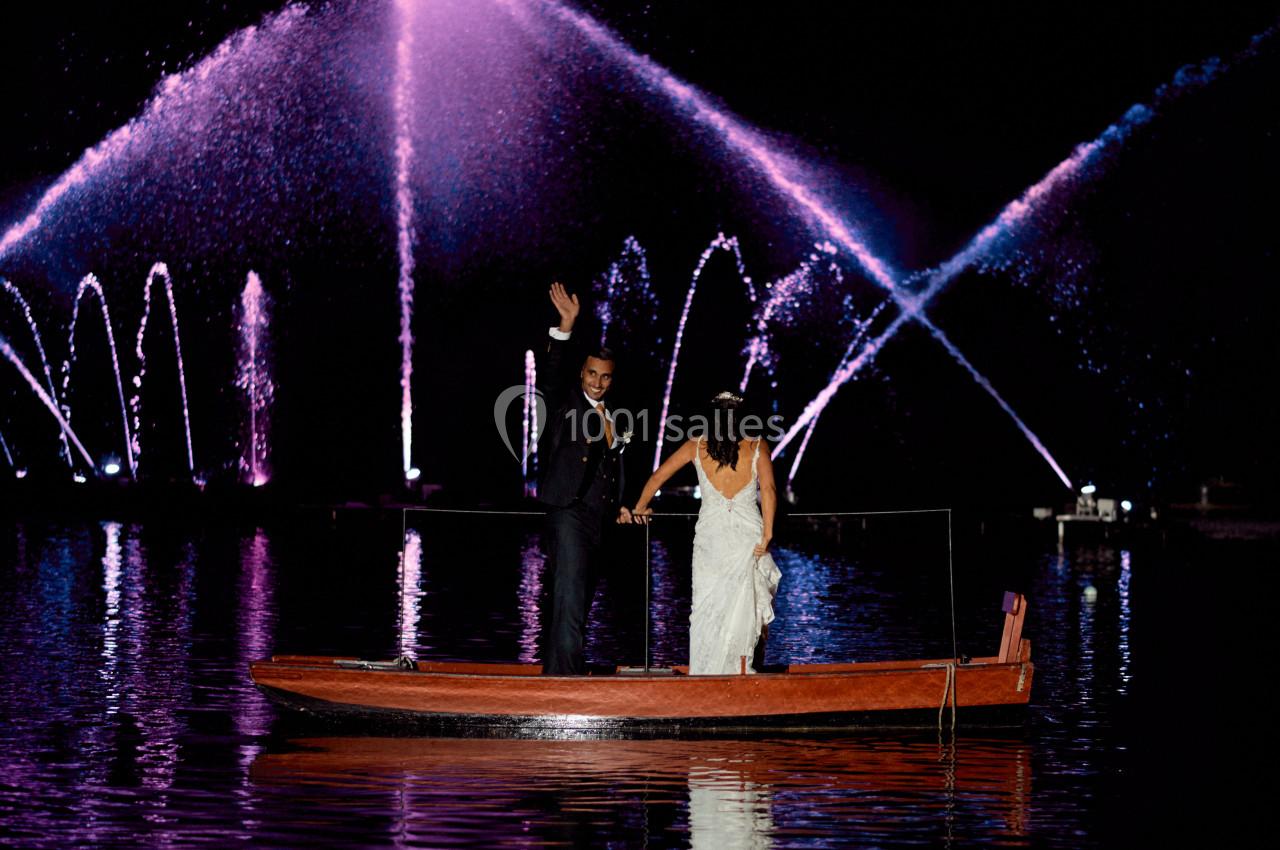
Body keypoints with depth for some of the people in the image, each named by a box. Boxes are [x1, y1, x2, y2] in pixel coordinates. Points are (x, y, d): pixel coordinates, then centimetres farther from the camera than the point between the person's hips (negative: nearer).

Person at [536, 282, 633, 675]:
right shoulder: (565, 401, -1)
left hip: (599, 518, 8)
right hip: (570, 514, -8)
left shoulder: (609, 416, 18)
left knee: (578, 602, 12)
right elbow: (551, 372, -19)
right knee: (570, 601, -15)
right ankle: (566, 678, -19)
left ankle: (555, 672, 19)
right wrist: (566, 325, -30)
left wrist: (620, 505, 16)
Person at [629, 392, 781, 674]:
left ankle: (702, 676, 4)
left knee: (706, 611, 6)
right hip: (748, 536, -1)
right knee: (743, 612, 8)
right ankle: (739, 673, 6)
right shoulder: (756, 447, 0)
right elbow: (768, 490, -12)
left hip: (709, 538, 1)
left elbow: (657, 477, 6)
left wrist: (640, 508, 21)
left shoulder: (696, 446, 4)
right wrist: (767, 535, -10)